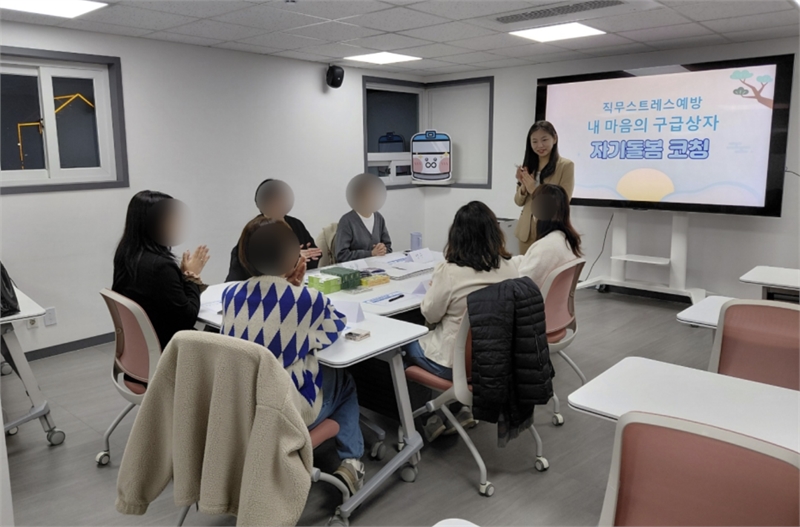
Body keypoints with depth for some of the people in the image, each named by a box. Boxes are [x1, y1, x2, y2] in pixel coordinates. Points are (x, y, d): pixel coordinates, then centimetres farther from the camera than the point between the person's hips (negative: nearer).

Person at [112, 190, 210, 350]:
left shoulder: (126, 256, 1)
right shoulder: (160, 266, -26)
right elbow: (187, 318, -19)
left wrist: (183, 275, -6)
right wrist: (191, 277, -8)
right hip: (165, 349, -9)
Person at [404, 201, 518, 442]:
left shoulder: (449, 270, -23)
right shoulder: (509, 268, -8)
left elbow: (430, 315, -9)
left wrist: (433, 286, 8)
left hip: (455, 364, -5)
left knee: (406, 343, 22)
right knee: (430, 337, 31)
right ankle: (458, 409, 26)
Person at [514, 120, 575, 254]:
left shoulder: (566, 165, -6)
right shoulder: (529, 166, 9)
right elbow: (519, 202, 10)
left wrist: (535, 190, -18)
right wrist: (524, 186, -10)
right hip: (526, 231, 5)